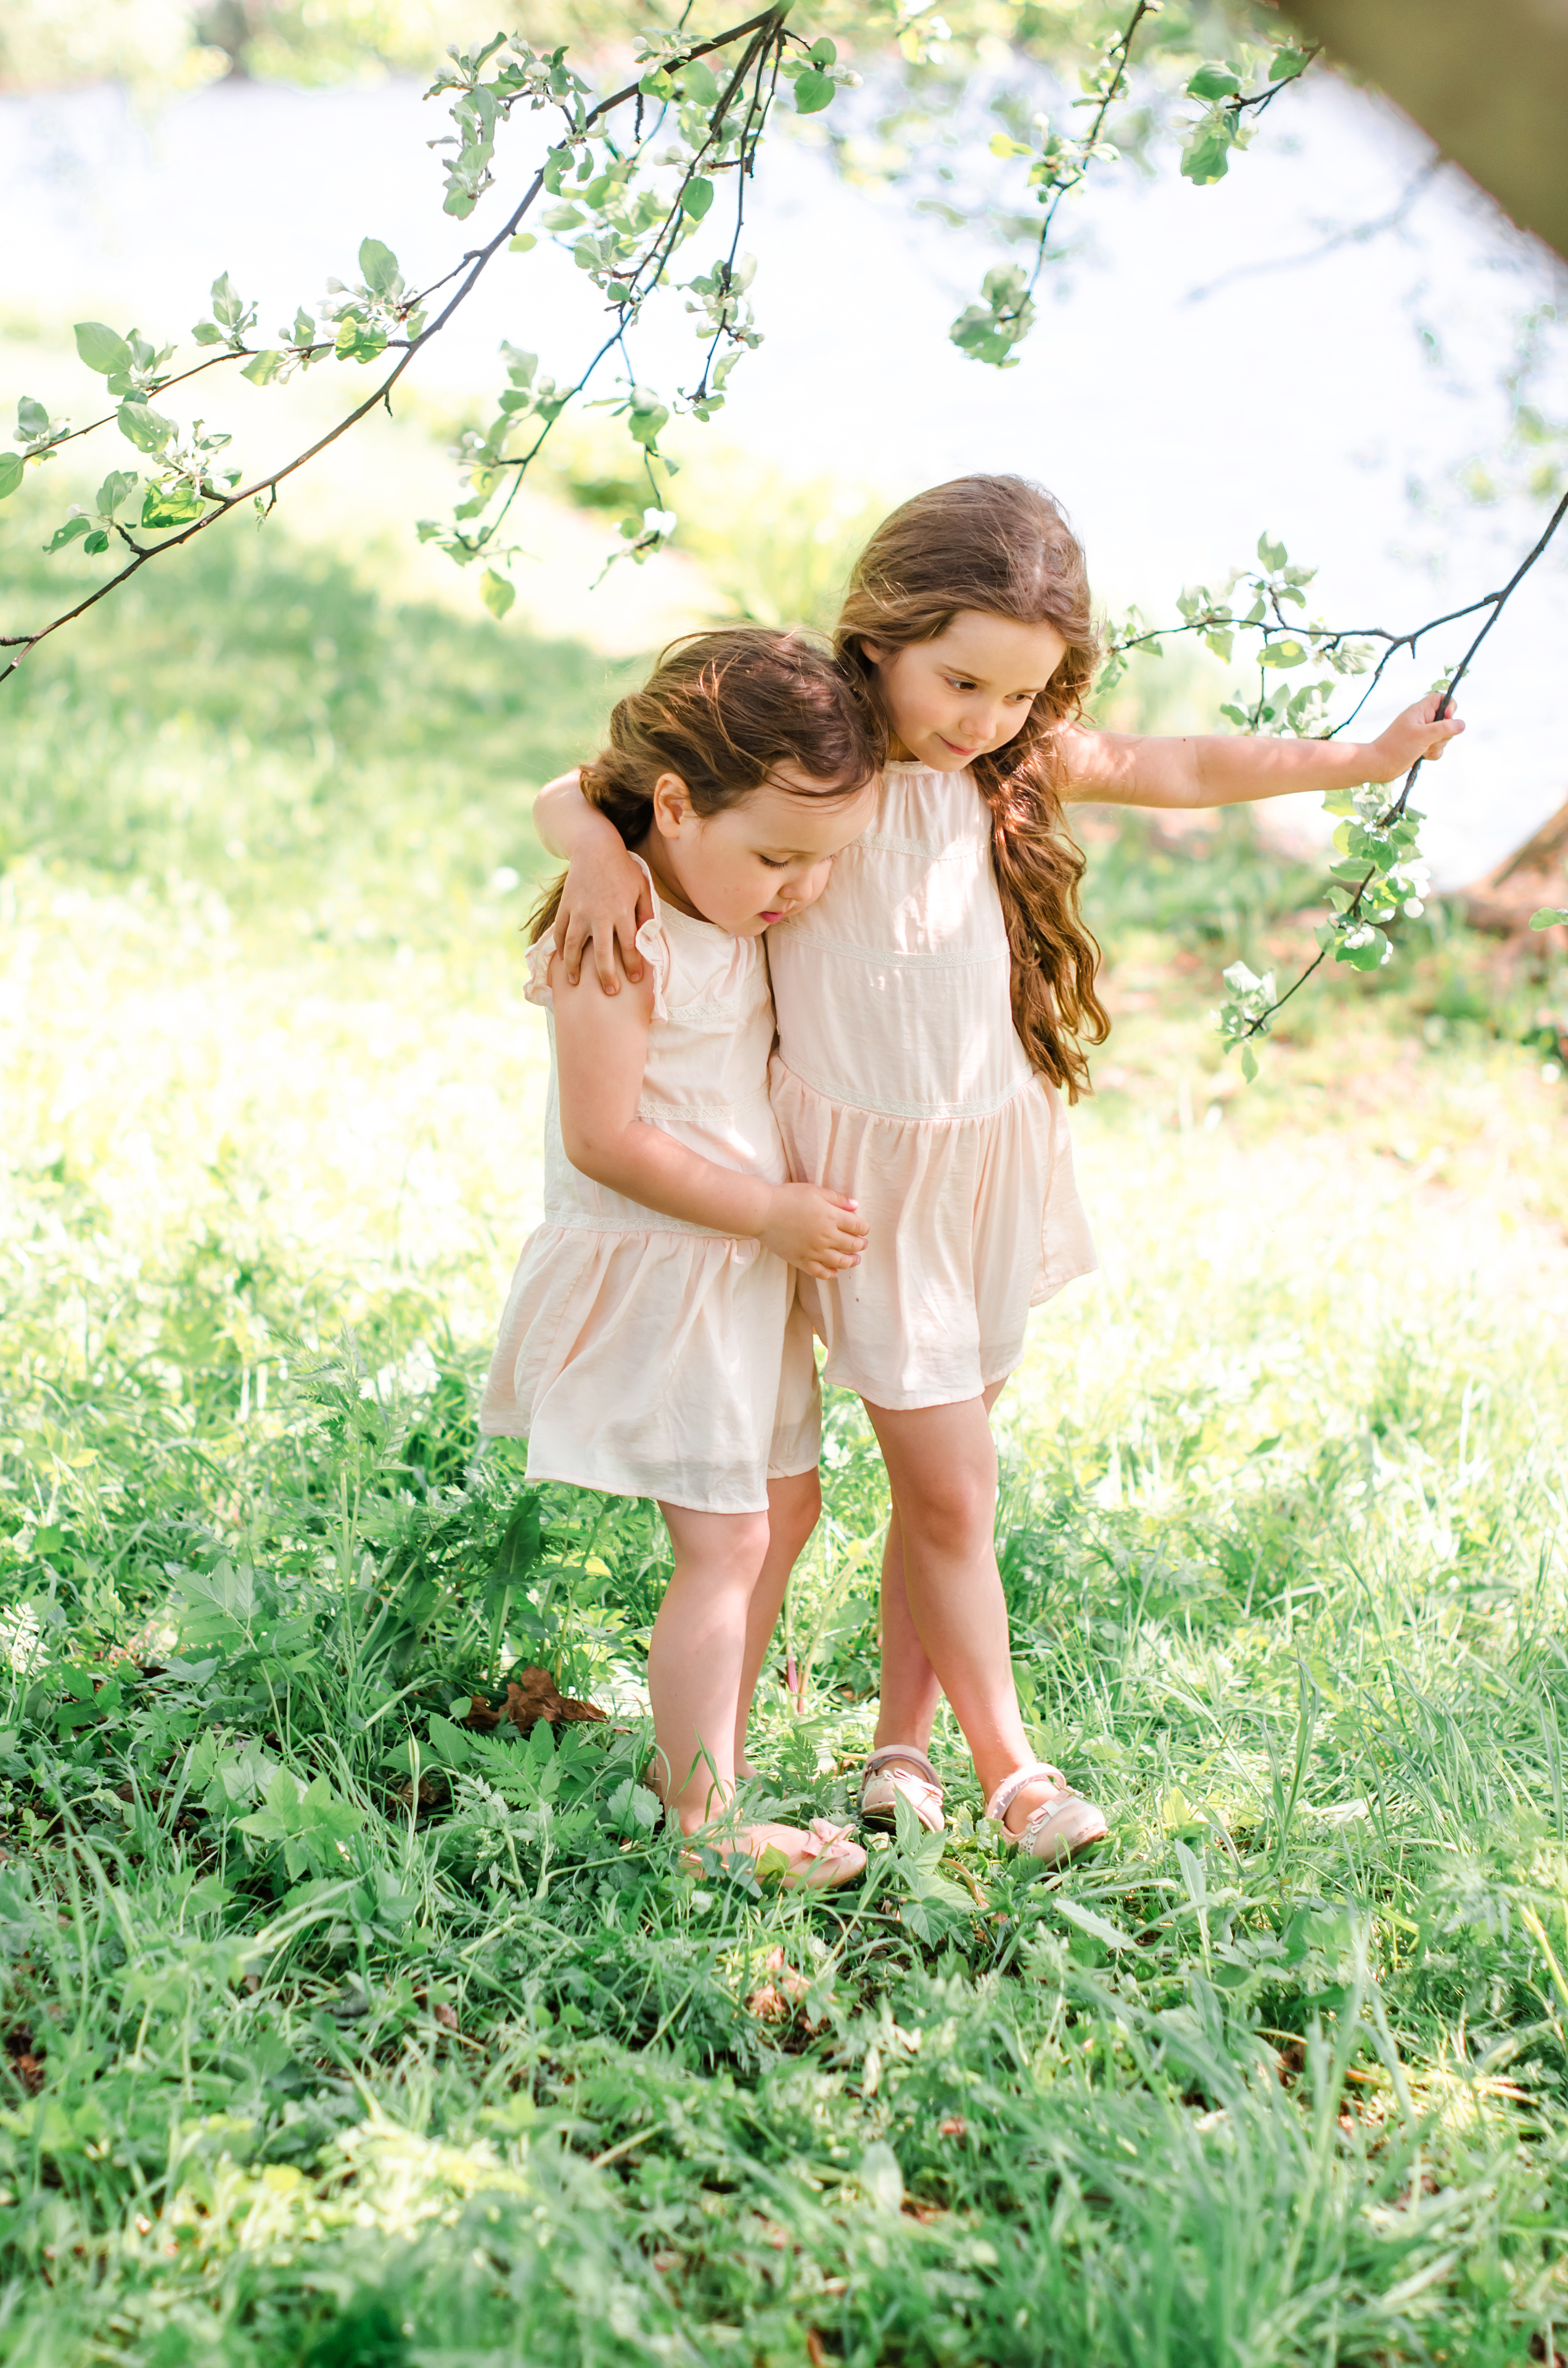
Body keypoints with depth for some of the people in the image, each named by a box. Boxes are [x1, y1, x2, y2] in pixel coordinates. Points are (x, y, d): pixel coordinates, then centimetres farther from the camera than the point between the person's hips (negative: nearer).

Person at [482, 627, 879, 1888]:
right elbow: (605, 1139, -24)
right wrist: (770, 1212, -19)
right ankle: (702, 1824, 4)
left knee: (784, 1505, 17)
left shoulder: (740, 907, 4)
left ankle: (702, 1751, 31)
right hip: (659, 1275, -9)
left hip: (746, 1264, 9)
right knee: (724, 1544, -6)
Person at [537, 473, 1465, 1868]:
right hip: (863, 1164, -5)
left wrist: (1364, 759, 12)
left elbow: (1189, 771, 12)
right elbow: (573, 792, -11)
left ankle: (903, 1739, 27)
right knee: (949, 1484, -2)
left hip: (992, 1151, 5)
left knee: (945, 1468, 13)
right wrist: (600, 856, -32)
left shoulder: (1020, 765, 1)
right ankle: (1008, 1765, 12)